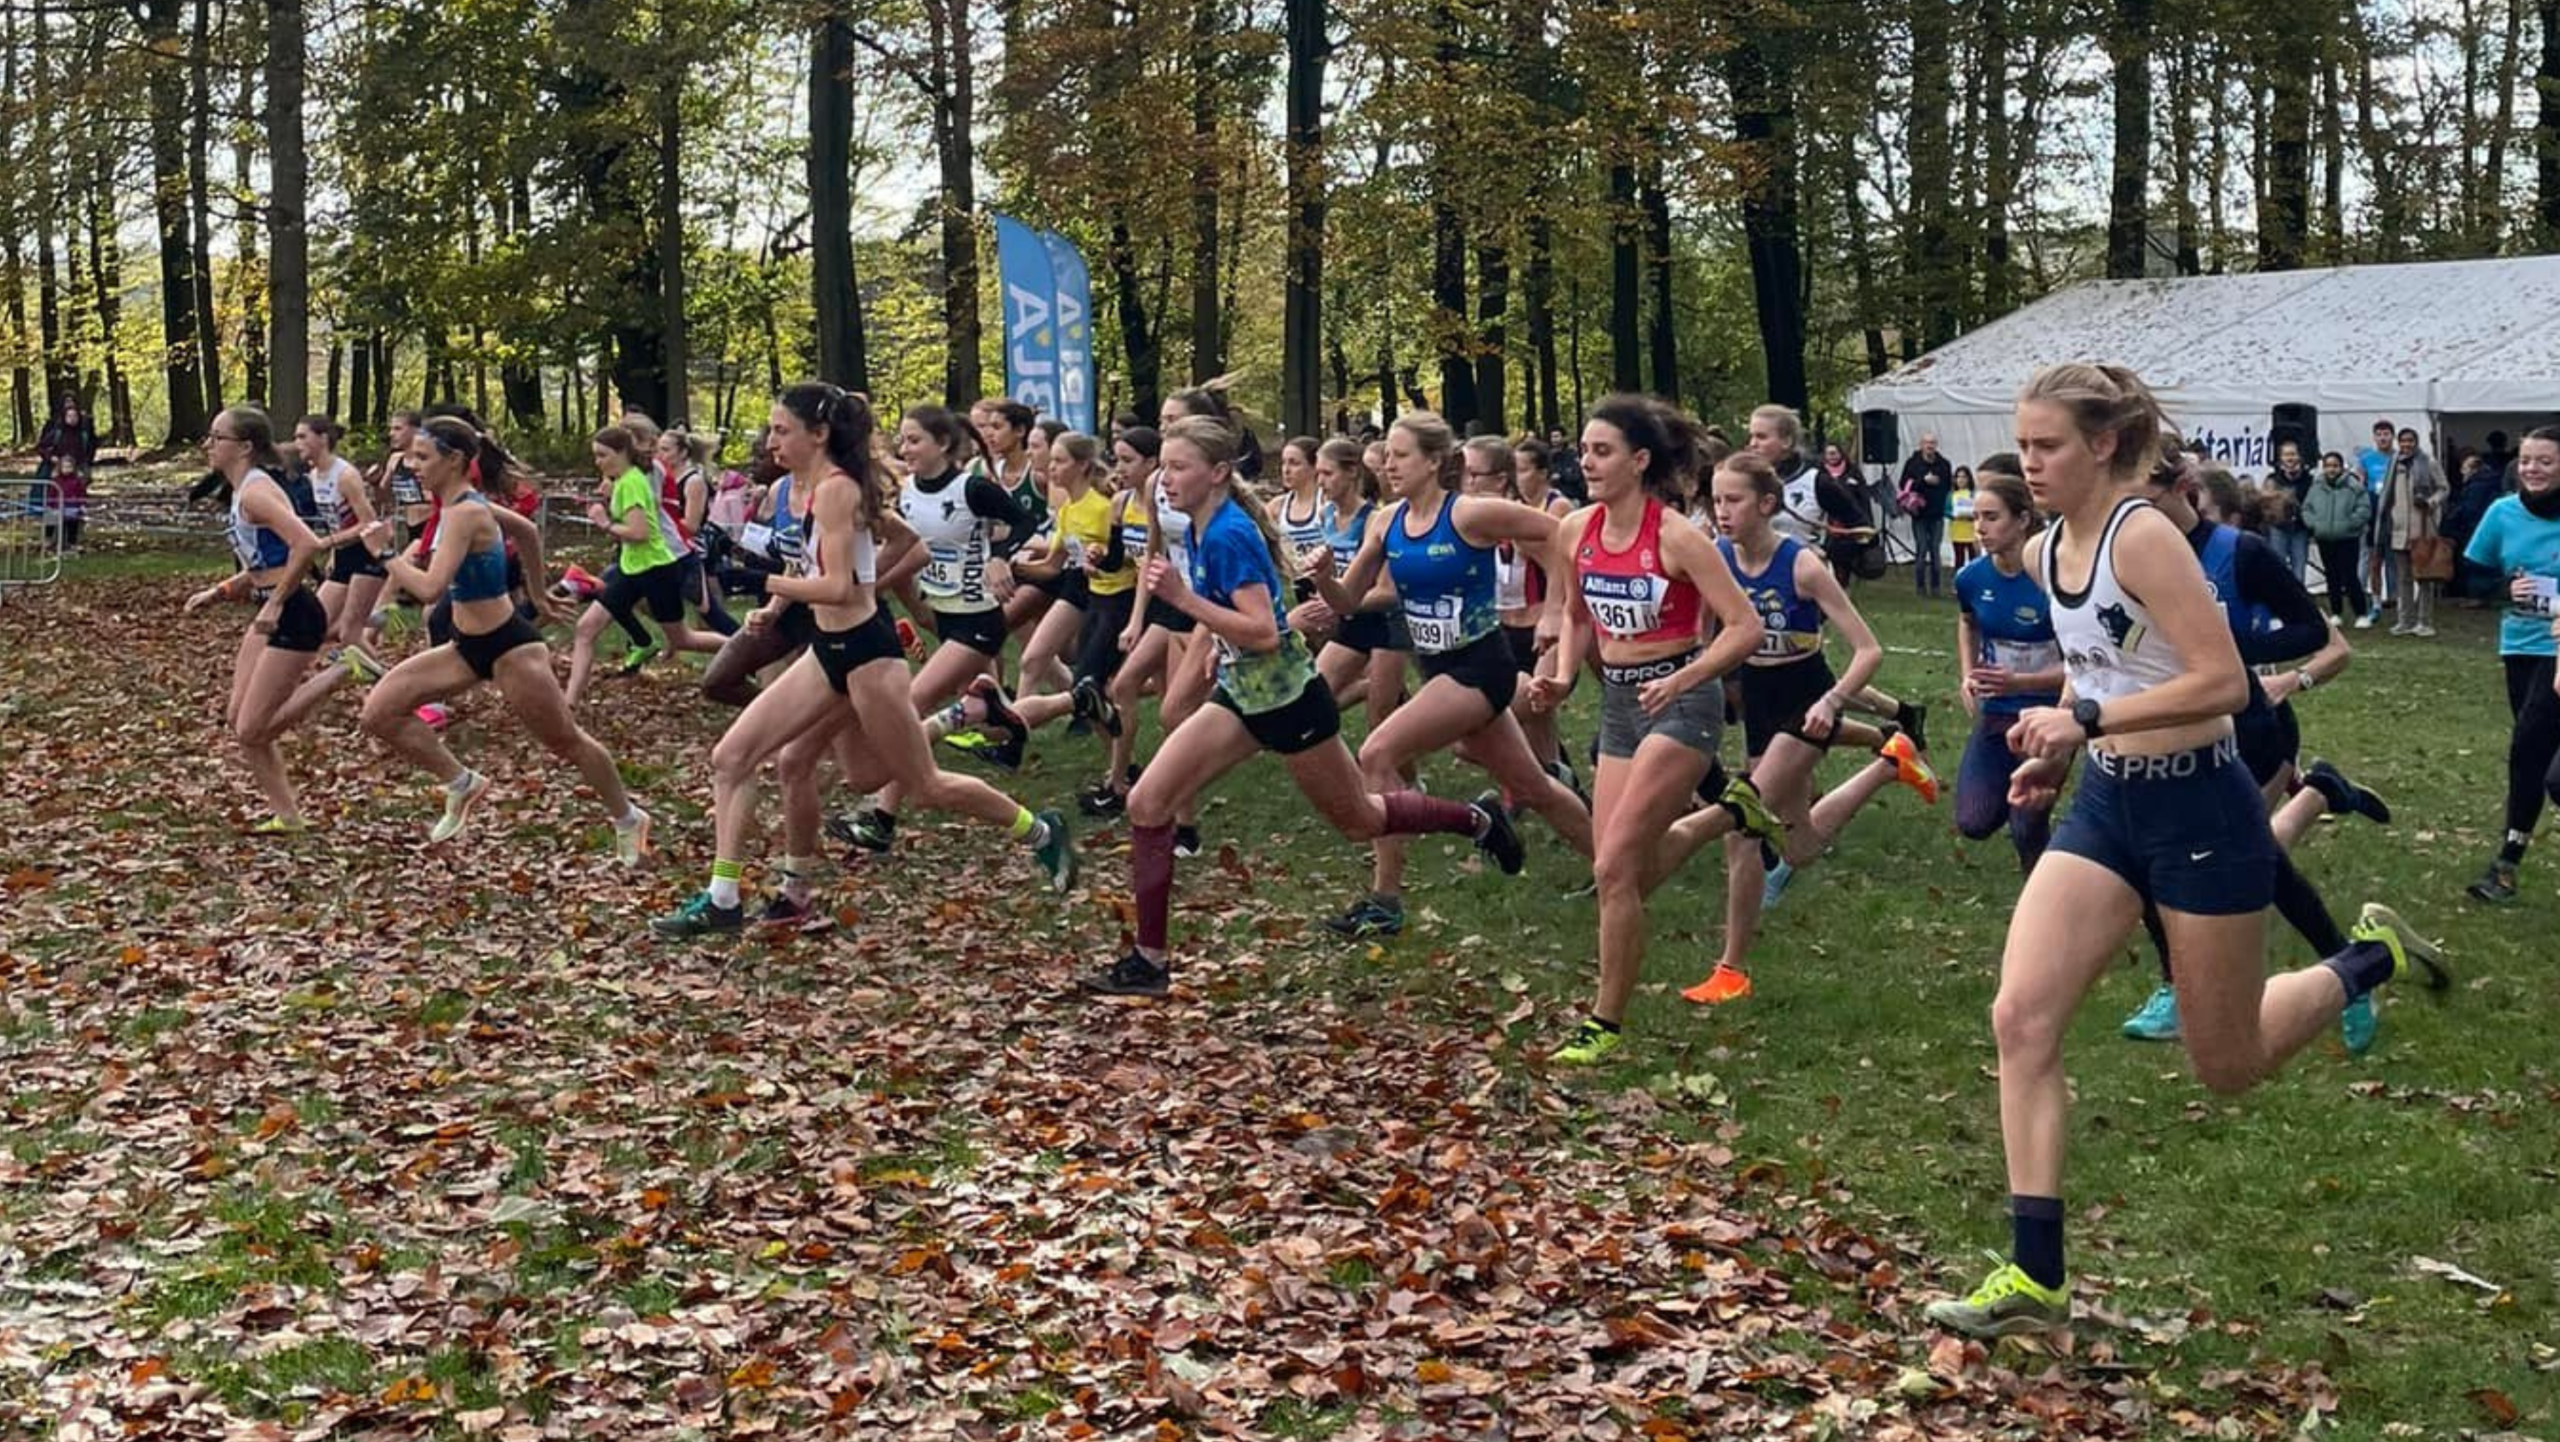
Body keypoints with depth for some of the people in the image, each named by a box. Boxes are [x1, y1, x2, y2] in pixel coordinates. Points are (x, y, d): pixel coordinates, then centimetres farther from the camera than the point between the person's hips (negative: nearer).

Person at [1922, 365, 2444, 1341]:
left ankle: (2371, 960, 36)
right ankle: (2036, 1277, -6)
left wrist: (2087, 719, -28)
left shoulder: (2143, 537, -20)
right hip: (2106, 803, 7)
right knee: (2021, 1017, -10)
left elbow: (2224, 681, -25)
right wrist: (2054, 753, 9)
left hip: (2198, 808, -7)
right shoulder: (2043, 553, 5)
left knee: (2228, 1067, 8)